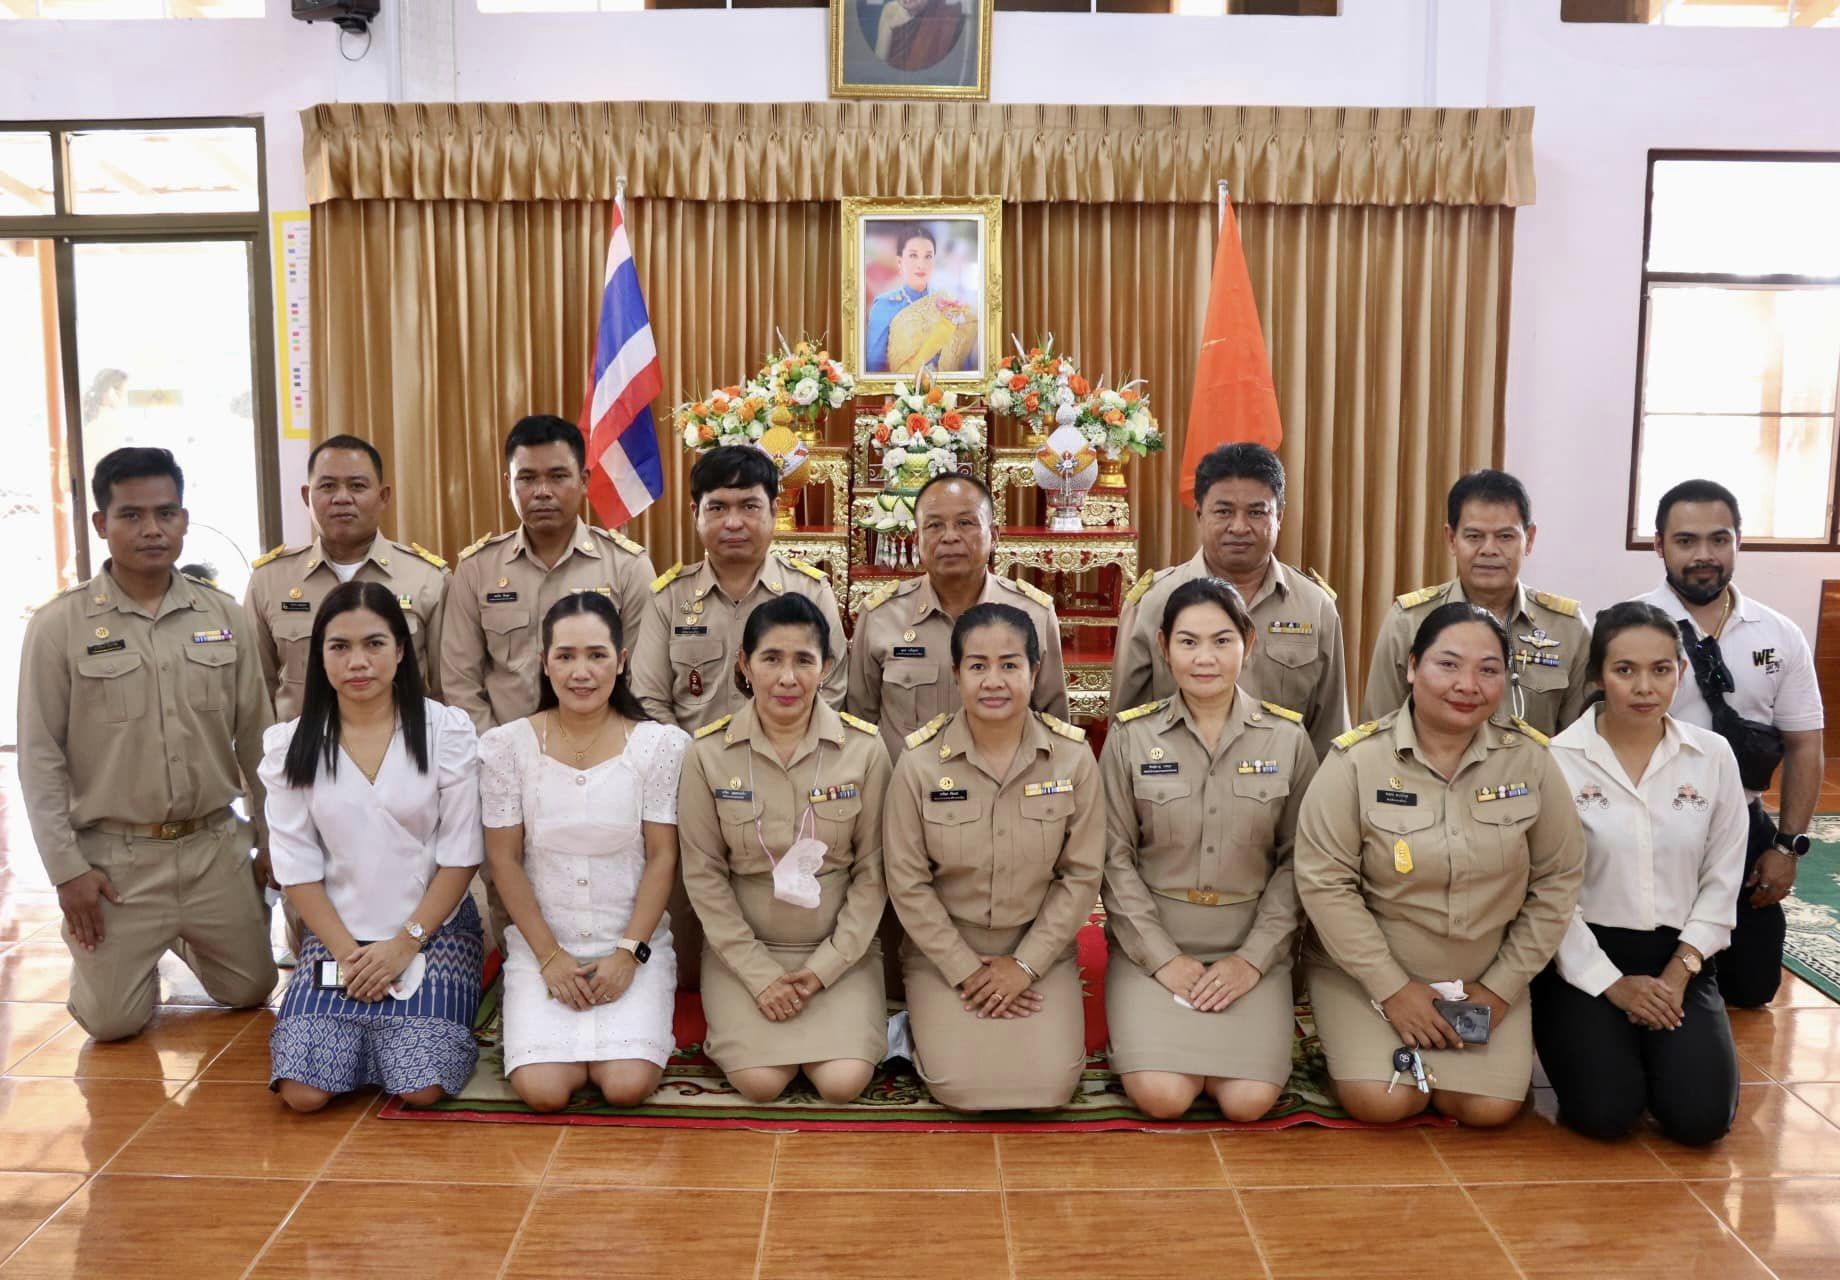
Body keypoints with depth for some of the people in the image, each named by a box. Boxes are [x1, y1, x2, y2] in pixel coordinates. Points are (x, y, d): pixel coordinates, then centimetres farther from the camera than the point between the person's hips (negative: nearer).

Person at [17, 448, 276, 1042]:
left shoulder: (224, 616, 1)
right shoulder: (58, 626, -7)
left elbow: (255, 737, 6)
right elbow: (40, 758, -5)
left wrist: (272, 837, 8)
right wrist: (66, 869, -8)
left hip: (215, 845, 3)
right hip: (115, 856, -2)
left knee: (249, 990, 11)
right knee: (112, 1021, 2)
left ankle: (182, 939, 42)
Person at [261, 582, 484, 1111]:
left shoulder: (447, 730, -8)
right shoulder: (291, 744, -2)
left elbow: (460, 856, -6)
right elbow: (296, 868, -1)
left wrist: (405, 944, -12)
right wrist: (348, 952, -10)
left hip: (434, 930, -2)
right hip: (336, 936, 2)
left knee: (422, 1089, -18)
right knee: (304, 1093, -15)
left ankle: (426, 1022, 16)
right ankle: (370, 1024, 17)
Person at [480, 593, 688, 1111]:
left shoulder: (660, 745, -5)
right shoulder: (507, 746, -3)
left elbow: (663, 857, -3)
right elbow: (504, 859, -1)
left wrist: (629, 953, -12)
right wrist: (549, 956, -8)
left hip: (635, 941, 0)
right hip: (541, 943, 1)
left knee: (627, 1085, -18)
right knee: (542, 1089, -18)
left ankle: (631, 1028, 15)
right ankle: (549, 1027, 15)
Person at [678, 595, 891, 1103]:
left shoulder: (864, 748, -9)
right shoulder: (709, 753, -9)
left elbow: (872, 870, -4)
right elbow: (704, 875, -5)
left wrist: (825, 966, -10)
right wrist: (760, 975, -10)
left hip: (839, 950, 0)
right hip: (743, 949, 0)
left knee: (842, 1081, -17)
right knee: (760, 1081, -17)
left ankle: (851, 1020, 16)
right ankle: (740, 1022, 16)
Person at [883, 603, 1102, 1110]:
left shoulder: (1072, 756, -11)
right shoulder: (920, 762, -14)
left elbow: (1082, 875, -5)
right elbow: (907, 883, -8)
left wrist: (1025, 964, -10)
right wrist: (966, 971, -10)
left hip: (1040, 950, 1)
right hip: (945, 952, -1)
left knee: (1049, 1085, -14)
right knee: (962, 1086, -16)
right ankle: (929, 1022, 16)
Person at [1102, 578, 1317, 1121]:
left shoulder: (1287, 737, -1)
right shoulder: (1131, 735, -4)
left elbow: (1297, 861, 1)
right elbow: (1115, 859, -3)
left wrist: (1253, 958, -8)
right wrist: (1165, 958, -11)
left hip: (1251, 948, 1)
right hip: (1151, 944, -1)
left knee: (1249, 1099, -18)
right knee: (1162, 1095, -19)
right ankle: (1146, 1033, 12)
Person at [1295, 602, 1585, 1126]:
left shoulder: (1531, 759, -9)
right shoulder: (1357, 758, -17)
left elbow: (1558, 879, -1)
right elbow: (1324, 882, -16)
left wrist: (1502, 987, -4)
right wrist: (1393, 988, -15)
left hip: (1485, 979, 3)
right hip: (1364, 971, -2)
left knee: (1490, 1108, -12)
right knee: (1382, 1101, -18)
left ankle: (1424, 1056, 19)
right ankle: (1351, 1040, 15)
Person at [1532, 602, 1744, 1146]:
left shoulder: (1713, 755, 1)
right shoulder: (1558, 760, -10)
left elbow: (1722, 879, 5)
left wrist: (1680, 969, -5)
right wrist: (1611, 983, -11)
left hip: (1677, 958, 3)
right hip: (1583, 958, -3)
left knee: (1700, 1116, -14)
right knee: (1605, 1112, -18)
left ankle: (1655, 1045, 18)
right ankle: (1583, 1038, 15)